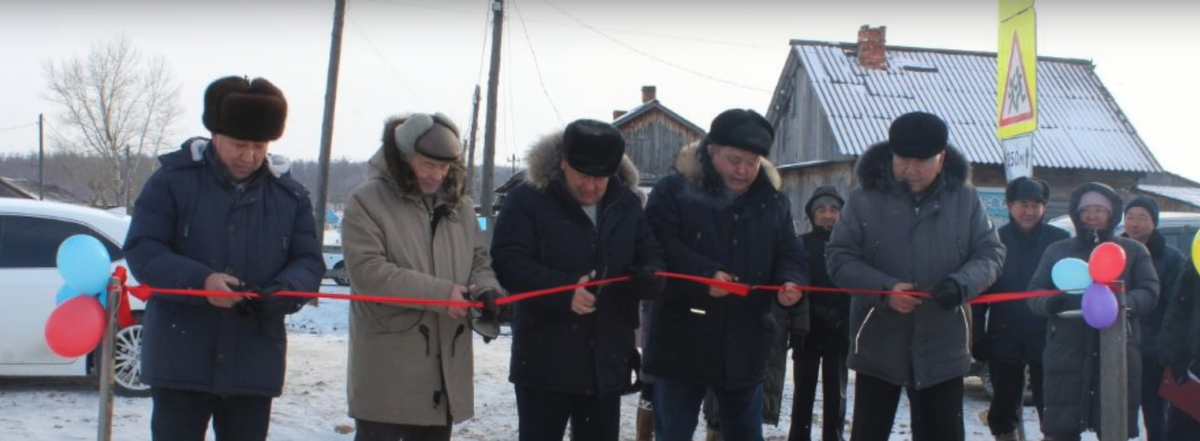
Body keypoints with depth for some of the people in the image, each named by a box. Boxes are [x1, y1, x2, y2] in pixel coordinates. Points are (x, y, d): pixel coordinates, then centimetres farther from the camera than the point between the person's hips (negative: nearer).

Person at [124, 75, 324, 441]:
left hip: (255, 364, 3)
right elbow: (141, 250, -8)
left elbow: (309, 262, 5)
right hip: (181, 356, -3)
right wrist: (199, 282, -25)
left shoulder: (290, 194, 6)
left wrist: (285, 290, -19)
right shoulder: (173, 180, -4)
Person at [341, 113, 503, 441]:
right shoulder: (367, 202, -8)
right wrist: (441, 293, -22)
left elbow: (480, 259, 14)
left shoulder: (459, 204, 11)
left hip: (446, 367, 6)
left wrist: (486, 289, -11)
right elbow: (368, 271, -18)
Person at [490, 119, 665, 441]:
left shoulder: (627, 203, 7)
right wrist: (564, 290, -29)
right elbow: (507, 261, -16)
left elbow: (652, 256, 12)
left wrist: (648, 277, -14)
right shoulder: (527, 199, -8)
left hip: (608, 360, 5)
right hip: (545, 359, -5)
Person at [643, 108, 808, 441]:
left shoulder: (774, 202, 9)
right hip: (682, 342, -4)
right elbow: (657, 247, -16)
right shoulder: (674, 191, -6)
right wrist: (704, 276, -28)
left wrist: (791, 283, -14)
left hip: (745, 347, 4)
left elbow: (791, 255, 9)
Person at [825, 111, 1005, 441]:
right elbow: (838, 257, -5)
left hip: (943, 345, 1)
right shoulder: (865, 197, -6)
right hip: (878, 344, -1)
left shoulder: (964, 198, 0)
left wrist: (961, 283, -19)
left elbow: (990, 253, 2)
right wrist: (883, 289, -20)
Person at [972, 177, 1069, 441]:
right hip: (1004, 339, 1)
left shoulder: (1059, 240, -3)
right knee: (1003, 410, 11)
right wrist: (978, 338, -6)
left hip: (1047, 339, -1)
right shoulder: (996, 241, -2)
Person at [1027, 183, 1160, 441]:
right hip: (1066, 355, 1)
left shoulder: (1133, 251, 13)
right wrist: (1049, 303, -16)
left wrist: (1123, 303, -22)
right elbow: (1035, 292, 8)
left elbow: (1149, 293, 0)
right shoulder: (1057, 251, 17)